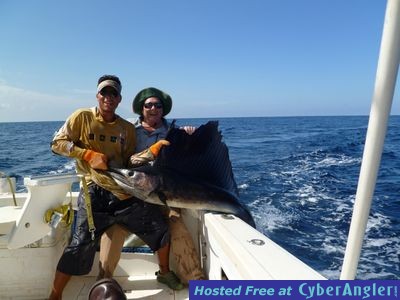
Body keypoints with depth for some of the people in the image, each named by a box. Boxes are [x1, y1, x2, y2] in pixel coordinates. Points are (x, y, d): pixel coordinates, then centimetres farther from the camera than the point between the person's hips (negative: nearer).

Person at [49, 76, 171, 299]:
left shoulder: (128, 128, 9)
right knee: (81, 245, -6)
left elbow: (130, 162, 8)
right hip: (95, 193, -4)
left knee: (162, 230, 8)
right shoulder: (83, 117, 0)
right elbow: (57, 144, -2)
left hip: (126, 192, 4)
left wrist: (152, 150, -8)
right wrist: (89, 155, -15)